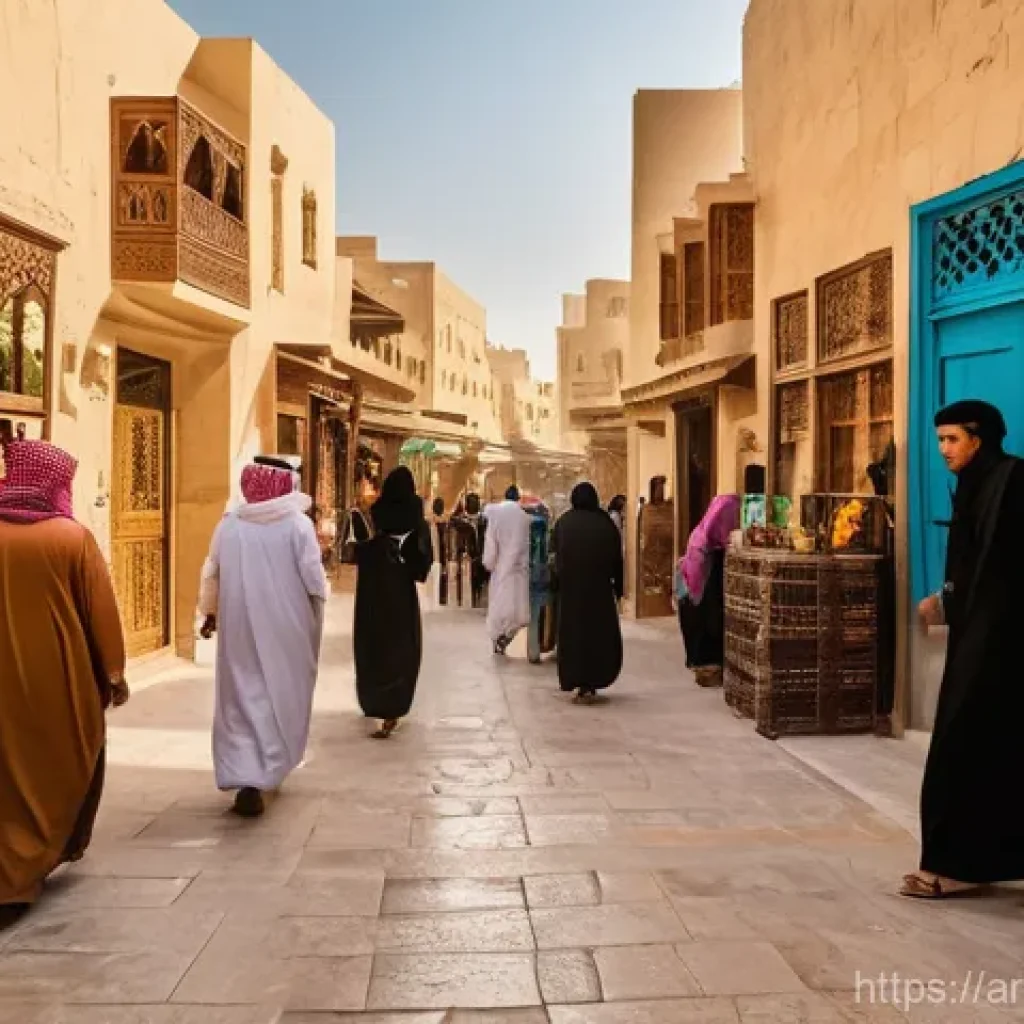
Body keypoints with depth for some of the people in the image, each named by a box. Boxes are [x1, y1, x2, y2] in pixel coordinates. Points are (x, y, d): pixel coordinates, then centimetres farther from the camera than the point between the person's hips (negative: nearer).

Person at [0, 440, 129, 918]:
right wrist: (114, 673, -1)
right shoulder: (74, 537, -12)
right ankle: (61, 847, 35)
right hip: (63, 677, -2)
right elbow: (101, 610, -10)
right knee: (68, 762, 19)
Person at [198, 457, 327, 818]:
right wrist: (317, 608, 8)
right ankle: (271, 772, 29)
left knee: (243, 699, 7)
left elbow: (211, 574, 6)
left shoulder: (229, 523, 0)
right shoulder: (298, 523, -9)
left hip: (240, 626, 1)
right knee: (284, 696, 17)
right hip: (287, 626, -1)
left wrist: (209, 613, 20)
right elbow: (314, 578, -11)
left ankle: (247, 782, -4)